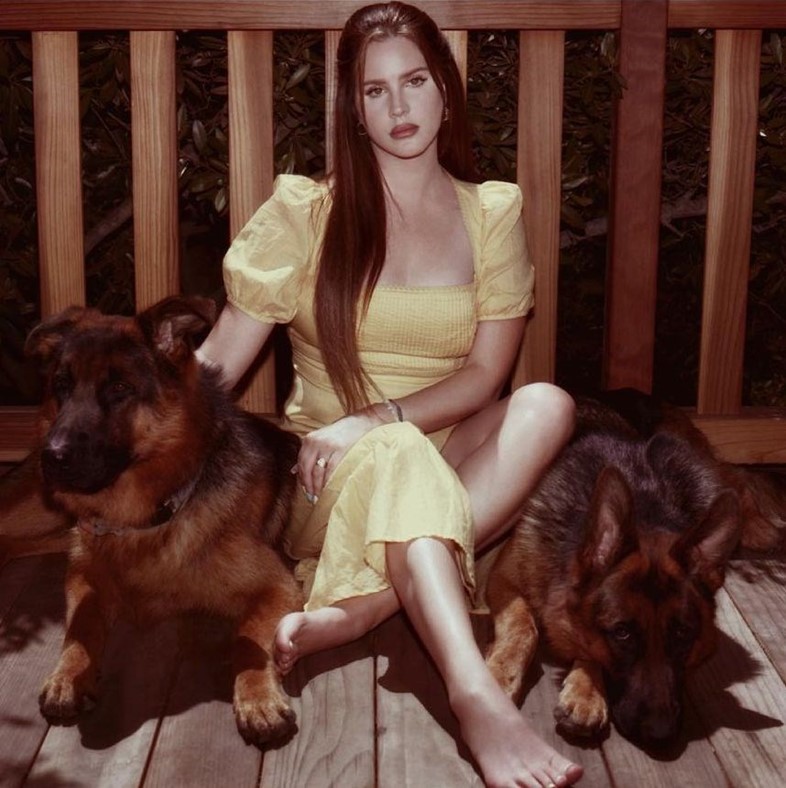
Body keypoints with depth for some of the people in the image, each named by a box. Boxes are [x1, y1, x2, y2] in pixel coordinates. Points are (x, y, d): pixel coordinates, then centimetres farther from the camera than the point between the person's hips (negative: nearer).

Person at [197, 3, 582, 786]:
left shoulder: (492, 212, 4)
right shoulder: (305, 210, 1)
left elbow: (485, 374, -4)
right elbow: (216, 362, -4)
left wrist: (375, 418, -19)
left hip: (445, 468, 2)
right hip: (329, 478, -2)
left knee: (546, 404, -27)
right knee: (396, 454, -36)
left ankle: (347, 612, -36)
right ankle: (477, 696, -53)